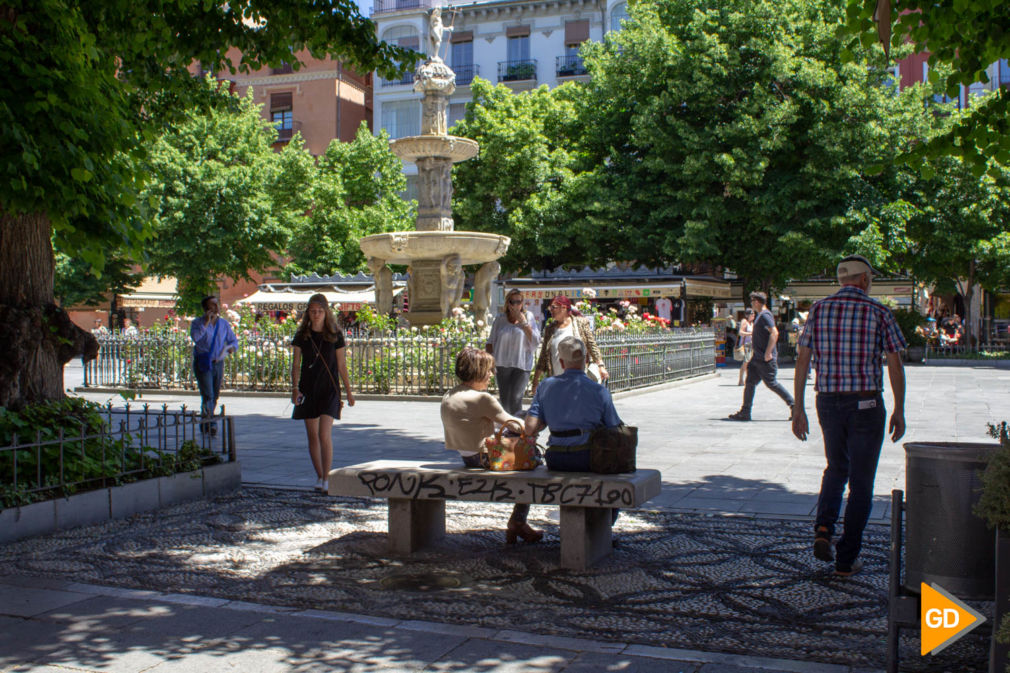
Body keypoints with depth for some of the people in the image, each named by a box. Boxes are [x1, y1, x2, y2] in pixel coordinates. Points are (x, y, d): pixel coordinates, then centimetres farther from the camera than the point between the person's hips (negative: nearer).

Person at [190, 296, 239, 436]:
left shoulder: (224, 323, 9)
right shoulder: (197, 322, -2)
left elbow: (233, 340, 11)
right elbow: (195, 337, -22)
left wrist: (232, 347, -11)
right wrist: (206, 322, -20)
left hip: (218, 363, 4)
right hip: (202, 363, -4)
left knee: (215, 396, 9)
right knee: (207, 395, -15)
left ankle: (204, 426, 23)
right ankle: (210, 425, -16)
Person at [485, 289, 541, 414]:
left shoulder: (528, 316, 3)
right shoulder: (500, 319, 6)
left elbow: (536, 341, -5)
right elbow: (490, 342, 10)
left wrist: (523, 322, -11)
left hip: (522, 364, -2)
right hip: (501, 364, 2)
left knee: (515, 398, -15)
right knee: (504, 399, 7)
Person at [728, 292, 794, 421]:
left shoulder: (765, 315, -15)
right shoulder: (761, 315, 16)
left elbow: (774, 333, -25)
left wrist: (768, 352, -27)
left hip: (766, 359, -10)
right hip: (757, 357, 10)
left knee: (771, 383, -4)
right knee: (750, 382, 6)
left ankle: (793, 405, 9)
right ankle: (745, 412, 8)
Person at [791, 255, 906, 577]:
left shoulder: (818, 310, 3)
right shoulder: (879, 312, -5)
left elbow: (802, 360, 1)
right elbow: (894, 365, -5)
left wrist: (798, 408, 5)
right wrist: (899, 411, 3)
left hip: (828, 402, 3)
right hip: (866, 404, -3)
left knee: (836, 468, 24)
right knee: (861, 482, 6)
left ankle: (823, 529, 3)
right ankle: (846, 559, 9)